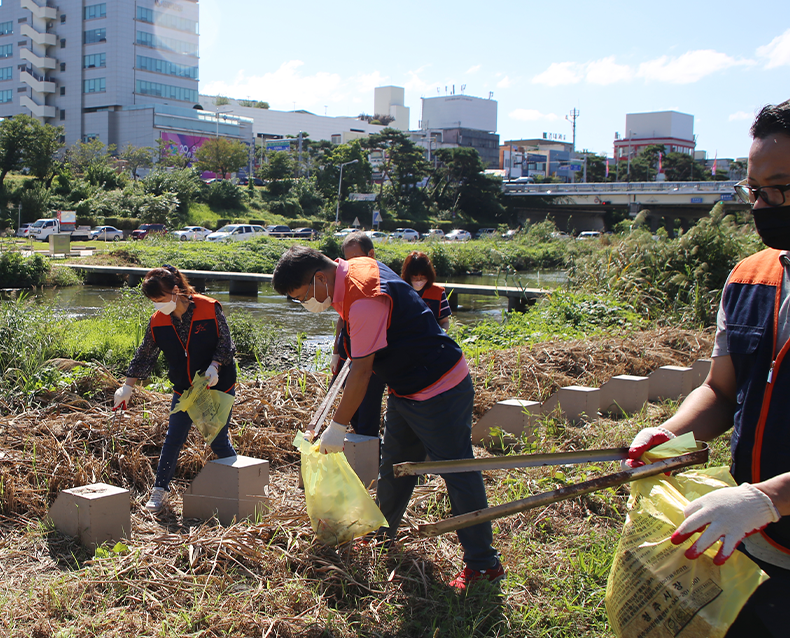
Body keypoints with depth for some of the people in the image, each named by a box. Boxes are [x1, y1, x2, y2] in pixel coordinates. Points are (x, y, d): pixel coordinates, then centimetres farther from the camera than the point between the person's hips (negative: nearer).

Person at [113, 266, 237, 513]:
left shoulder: (210, 309, -18)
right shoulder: (158, 321, -7)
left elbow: (225, 344, -10)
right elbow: (144, 355, 5)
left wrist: (214, 366, -26)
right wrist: (128, 387, 6)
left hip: (218, 386, -3)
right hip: (183, 389, 3)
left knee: (218, 441, 3)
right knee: (173, 439, 0)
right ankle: (160, 489, 16)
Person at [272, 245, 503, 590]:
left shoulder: (363, 300, -28)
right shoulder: (356, 268, 1)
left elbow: (361, 371, -24)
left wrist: (337, 426, -15)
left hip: (440, 392, -10)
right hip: (406, 390, 10)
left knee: (458, 473, -3)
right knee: (394, 466, 19)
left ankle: (483, 563, 5)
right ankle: (382, 533, 37)